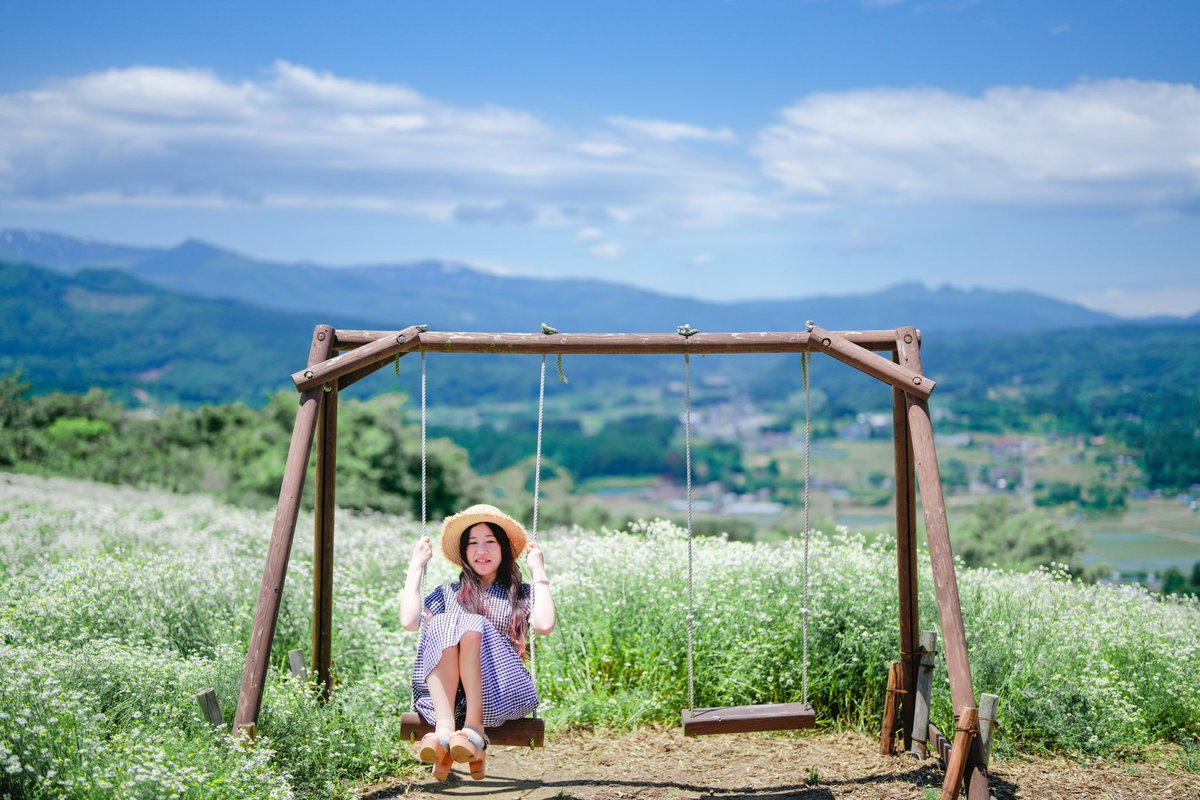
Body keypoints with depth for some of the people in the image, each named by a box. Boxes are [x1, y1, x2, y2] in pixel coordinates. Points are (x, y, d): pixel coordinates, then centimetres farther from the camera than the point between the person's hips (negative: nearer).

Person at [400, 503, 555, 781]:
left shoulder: (521, 594, 19)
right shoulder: (448, 593, 24)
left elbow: (544, 625, -4)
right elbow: (409, 621, 4)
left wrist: (538, 571, 5)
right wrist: (416, 565, 12)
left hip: (503, 693, -1)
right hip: (445, 695, 2)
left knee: (471, 626, -26)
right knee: (442, 625, -26)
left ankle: (474, 730, -36)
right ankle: (444, 730, -43)